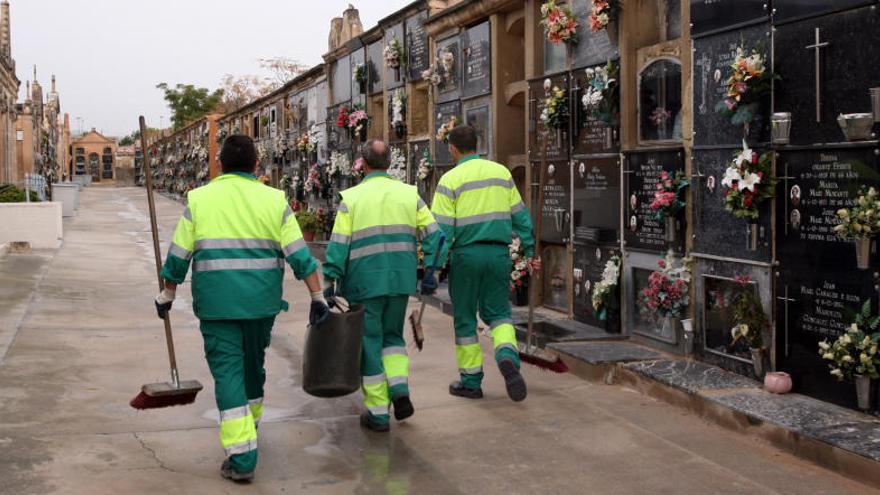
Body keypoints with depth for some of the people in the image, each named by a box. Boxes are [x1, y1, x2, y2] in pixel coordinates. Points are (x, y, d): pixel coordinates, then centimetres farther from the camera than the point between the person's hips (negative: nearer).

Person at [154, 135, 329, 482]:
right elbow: (300, 255, -4)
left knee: (227, 371, -1)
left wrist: (167, 295, 15)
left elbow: (178, 257, 2)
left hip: (217, 302, -2)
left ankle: (241, 456, -7)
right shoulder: (274, 200, 1)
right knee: (253, 362, 21)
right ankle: (250, 425, 41)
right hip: (262, 301, 2)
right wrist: (318, 296, 0)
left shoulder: (199, 199, 0)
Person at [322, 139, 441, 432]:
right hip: (401, 279, 3)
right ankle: (399, 389, 1)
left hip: (364, 282, -3)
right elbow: (433, 235, 2)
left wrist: (329, 283, -4)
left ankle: (377, 412, 10)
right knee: (392, 335, 22)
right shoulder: (410, 194, 4)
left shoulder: (351, 198, -4)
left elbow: (338, 245, -7)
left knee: (369, 343, 7)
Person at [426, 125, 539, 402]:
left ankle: (471, 381, 16)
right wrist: (530, 251, 17)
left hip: (466, 254, -3)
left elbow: (441, 229, -10)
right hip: (499, 253, 3)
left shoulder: (451, 179, -5)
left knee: (465, 319, 10)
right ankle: (507, 356, -14)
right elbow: (520, 216, 11)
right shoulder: (502, 173, 8)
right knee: (498, 311, 14)